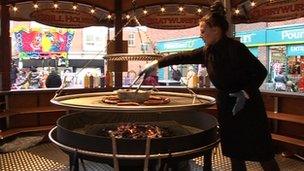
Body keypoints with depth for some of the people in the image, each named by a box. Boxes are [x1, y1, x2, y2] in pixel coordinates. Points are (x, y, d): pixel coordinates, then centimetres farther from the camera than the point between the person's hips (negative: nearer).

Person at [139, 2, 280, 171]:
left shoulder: (235, 47, -19)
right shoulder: (207, 52, 1)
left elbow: (261, 71, -15)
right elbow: (182, 57, 6)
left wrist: (246, 93, -26)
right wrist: (156, 63, 5)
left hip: (247, 104, -6)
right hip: (226, 106, 7)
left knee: (262, 154, 2)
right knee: (234, 153, 13)